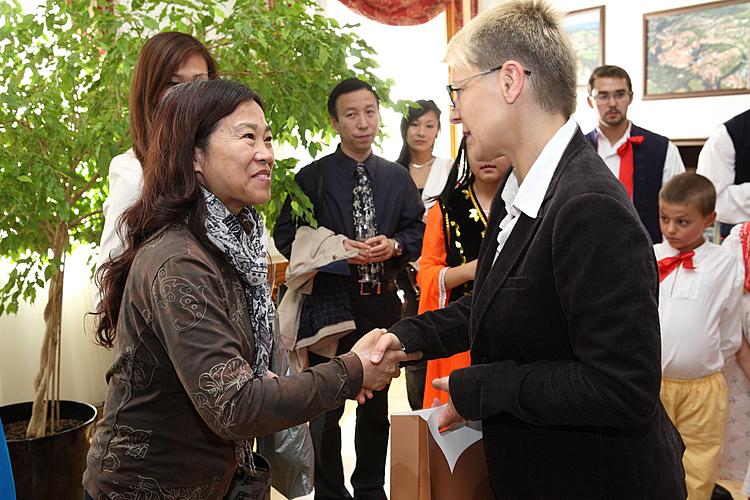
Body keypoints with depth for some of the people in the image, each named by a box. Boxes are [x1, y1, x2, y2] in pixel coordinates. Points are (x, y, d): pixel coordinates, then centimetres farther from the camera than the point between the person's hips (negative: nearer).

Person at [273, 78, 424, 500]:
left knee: (376, 405, 17)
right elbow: (286, 236, -6)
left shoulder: (398, 177, 7)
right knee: (325, 409, 7)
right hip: (330, 300, -3)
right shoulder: (312, 178, -4)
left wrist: (394, 246, -12)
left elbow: (418, 231, 10)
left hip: (382, 303, 4)